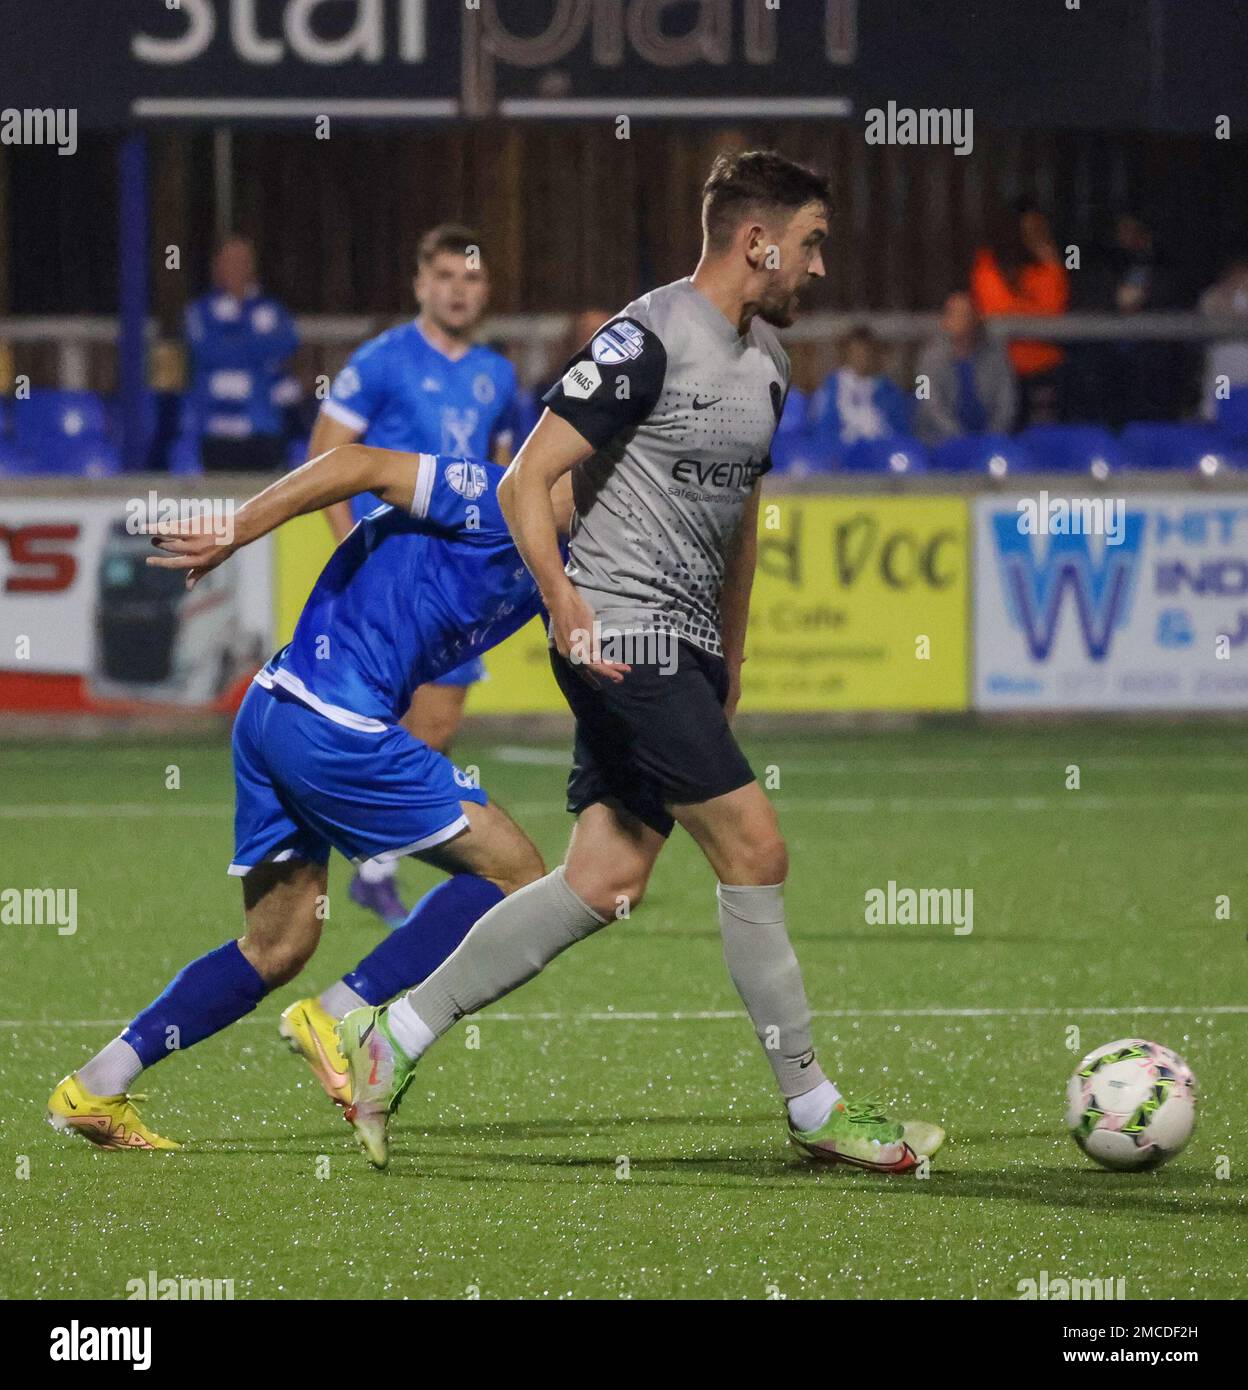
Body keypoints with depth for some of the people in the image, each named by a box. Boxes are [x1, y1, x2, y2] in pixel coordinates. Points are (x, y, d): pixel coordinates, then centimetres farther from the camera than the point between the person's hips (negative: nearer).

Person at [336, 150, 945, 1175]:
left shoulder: (766, 360, 15)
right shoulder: (648, 341, -14)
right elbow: (526, 484, -15)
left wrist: (731, 661, 28)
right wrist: (566, 605, -26)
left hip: (686, 649, 9)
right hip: (625, 640, -9)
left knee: (605, 882, 4)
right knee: (755, 845, -9)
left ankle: (395, 1038, 12)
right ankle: (814, 1110, -1)